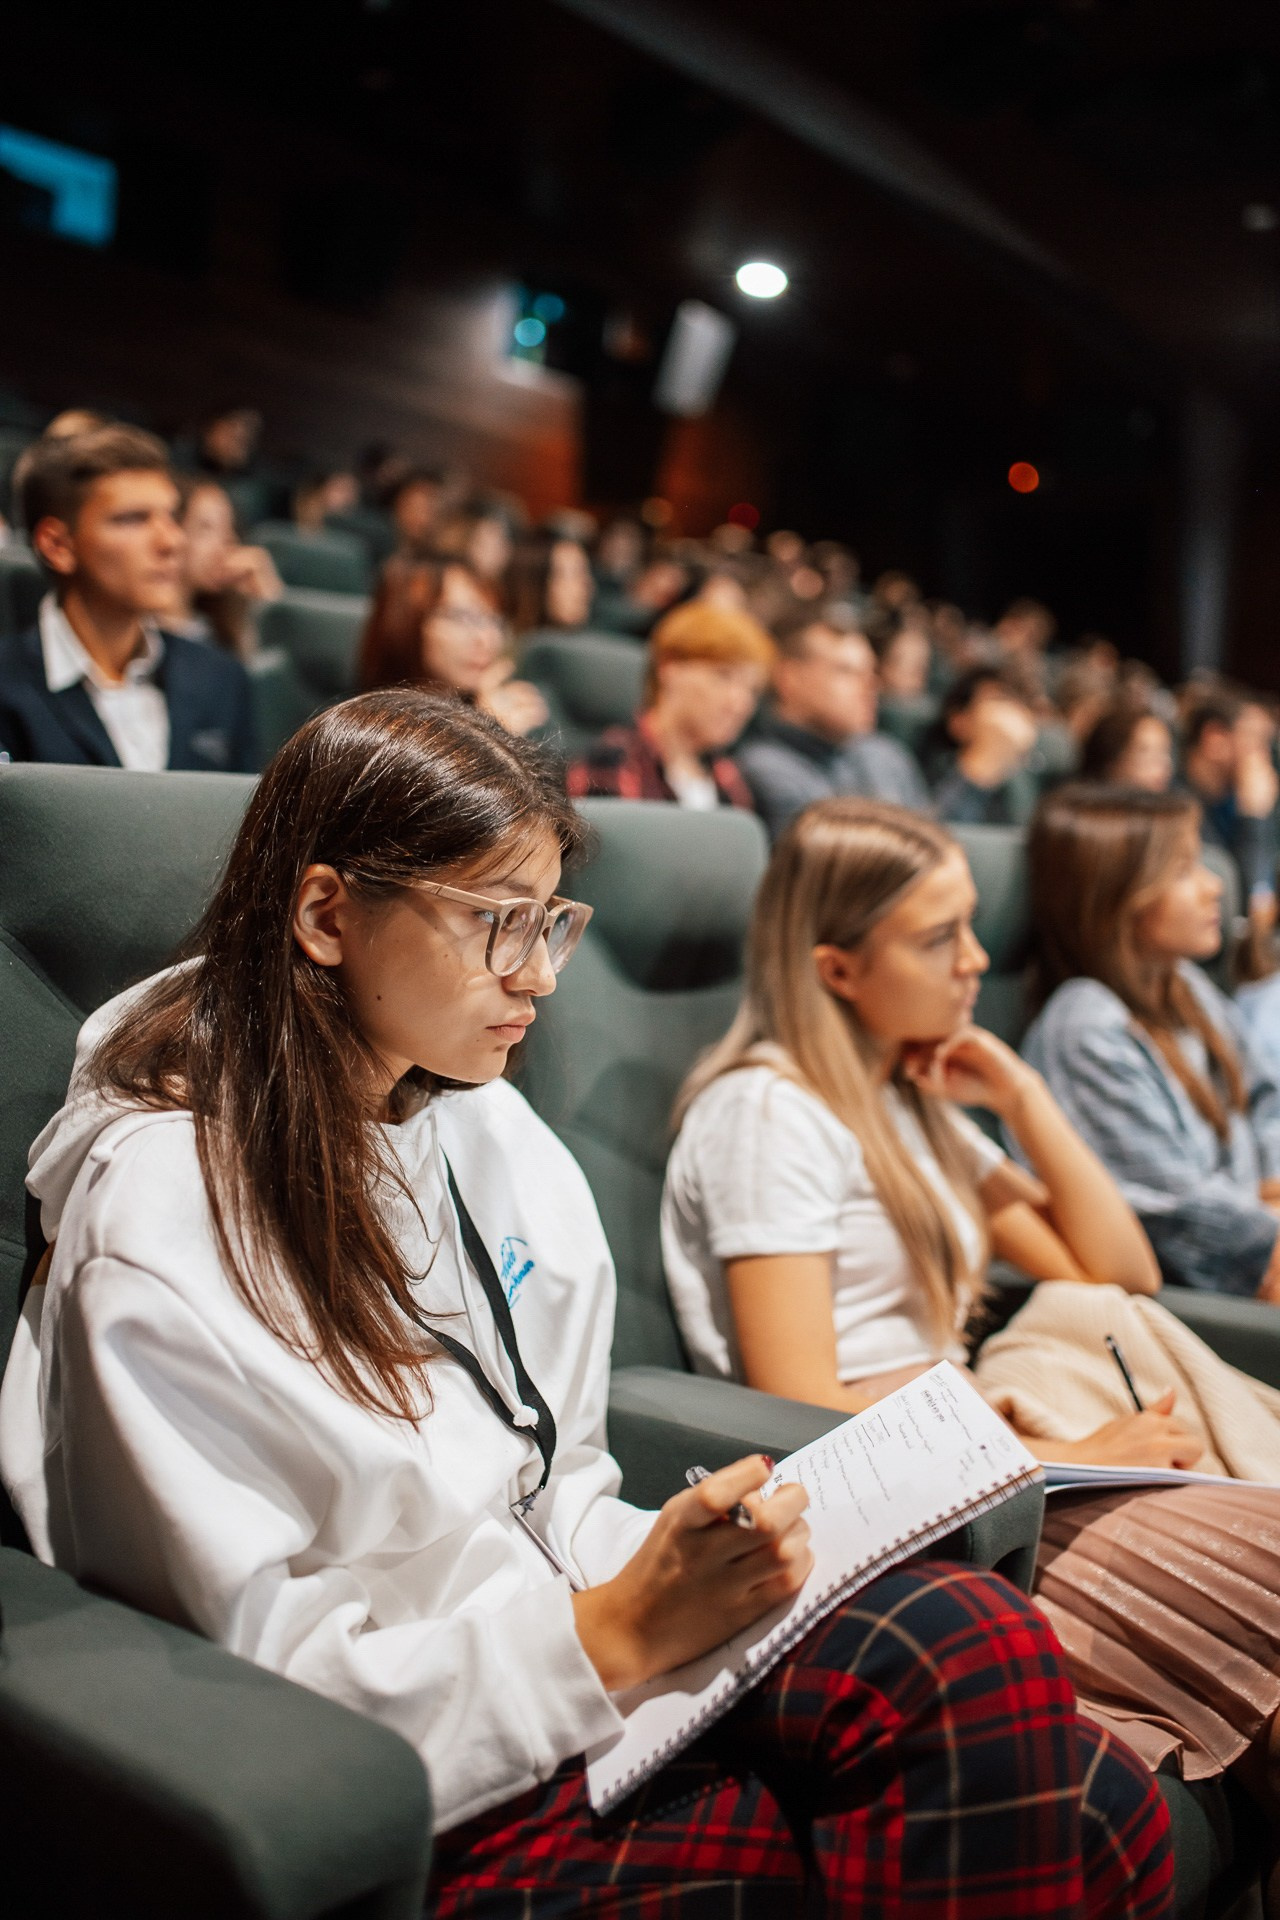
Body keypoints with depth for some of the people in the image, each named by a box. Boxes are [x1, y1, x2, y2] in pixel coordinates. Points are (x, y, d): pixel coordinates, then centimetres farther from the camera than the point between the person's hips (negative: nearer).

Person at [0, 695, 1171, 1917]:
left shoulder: (488, 1131, 6)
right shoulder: (157, 1225, -17)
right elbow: (265, 1686, -17)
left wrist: (702, 1577, -8)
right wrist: (618, 1631, -24)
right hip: (430, 1807, -7)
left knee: (977, 1648, -24)